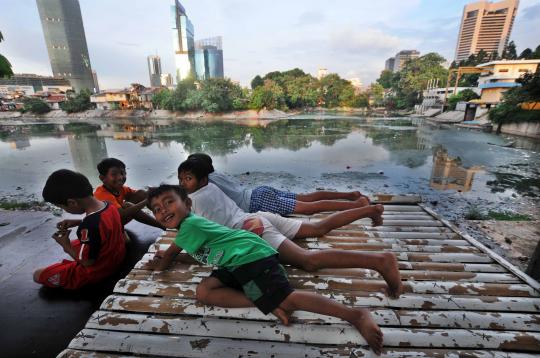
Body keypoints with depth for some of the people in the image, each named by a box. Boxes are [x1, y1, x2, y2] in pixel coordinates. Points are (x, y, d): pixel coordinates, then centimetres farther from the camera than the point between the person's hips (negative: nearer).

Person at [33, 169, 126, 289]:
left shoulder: (88, 227, -35)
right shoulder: (109, 205, -13)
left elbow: (87, 262, -22)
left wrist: (66, 246, -10)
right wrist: (78, 222, 1)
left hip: (96, 271, -8)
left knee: (38, 275, 5)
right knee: (74, 243, 29)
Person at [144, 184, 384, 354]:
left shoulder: (189, 224, -10)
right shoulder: (189, 225, 20)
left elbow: (163, 264, 5)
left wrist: (154, 263, 25)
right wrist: (166, 254, 35)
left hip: (252, 258, -10)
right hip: (235, 266, 10)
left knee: (288, 298, -15)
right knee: (203, 292, -5)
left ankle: (357, 315, -8)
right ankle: (272, 305, -12)